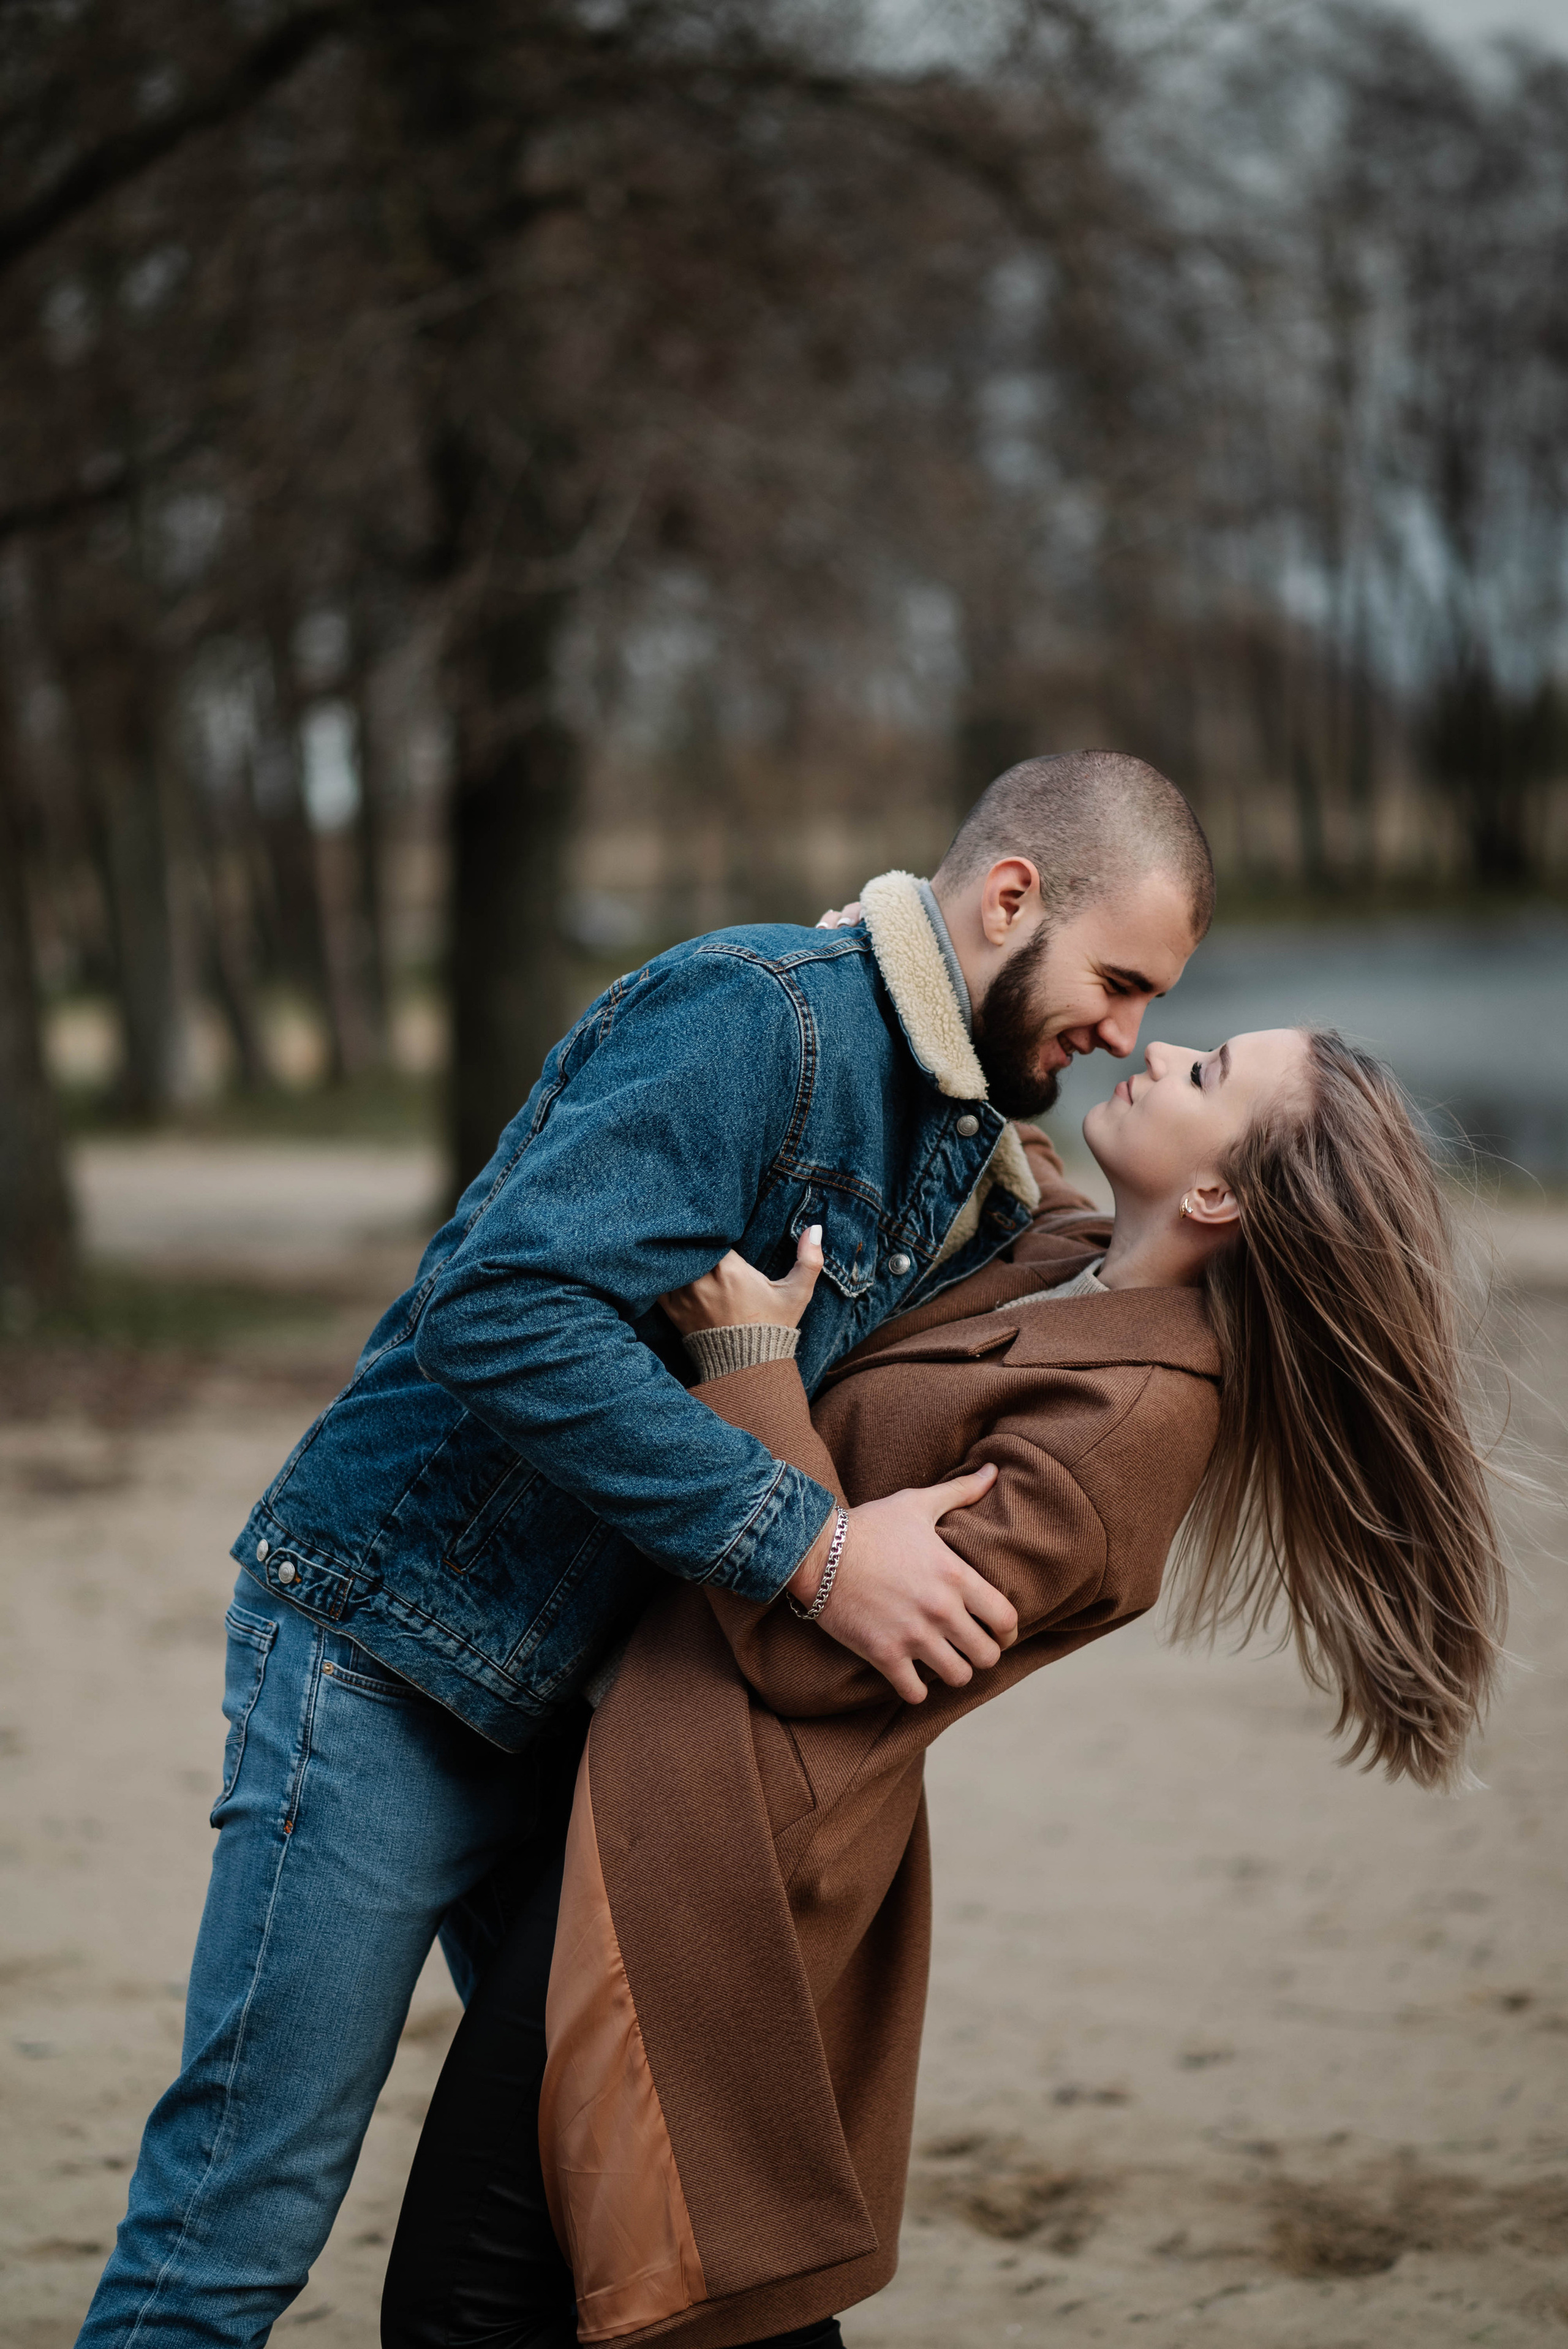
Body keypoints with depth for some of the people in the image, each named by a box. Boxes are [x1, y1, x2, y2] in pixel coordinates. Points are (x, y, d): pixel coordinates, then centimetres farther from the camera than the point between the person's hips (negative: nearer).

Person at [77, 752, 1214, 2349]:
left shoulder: (958, 1151, 12)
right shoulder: (760, 1016, -18)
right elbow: (506, 1309, -31)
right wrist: (811, 1549, -30)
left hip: (584, 1704, 9)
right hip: (392, 1660, -9)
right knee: (246, 2208, -7)